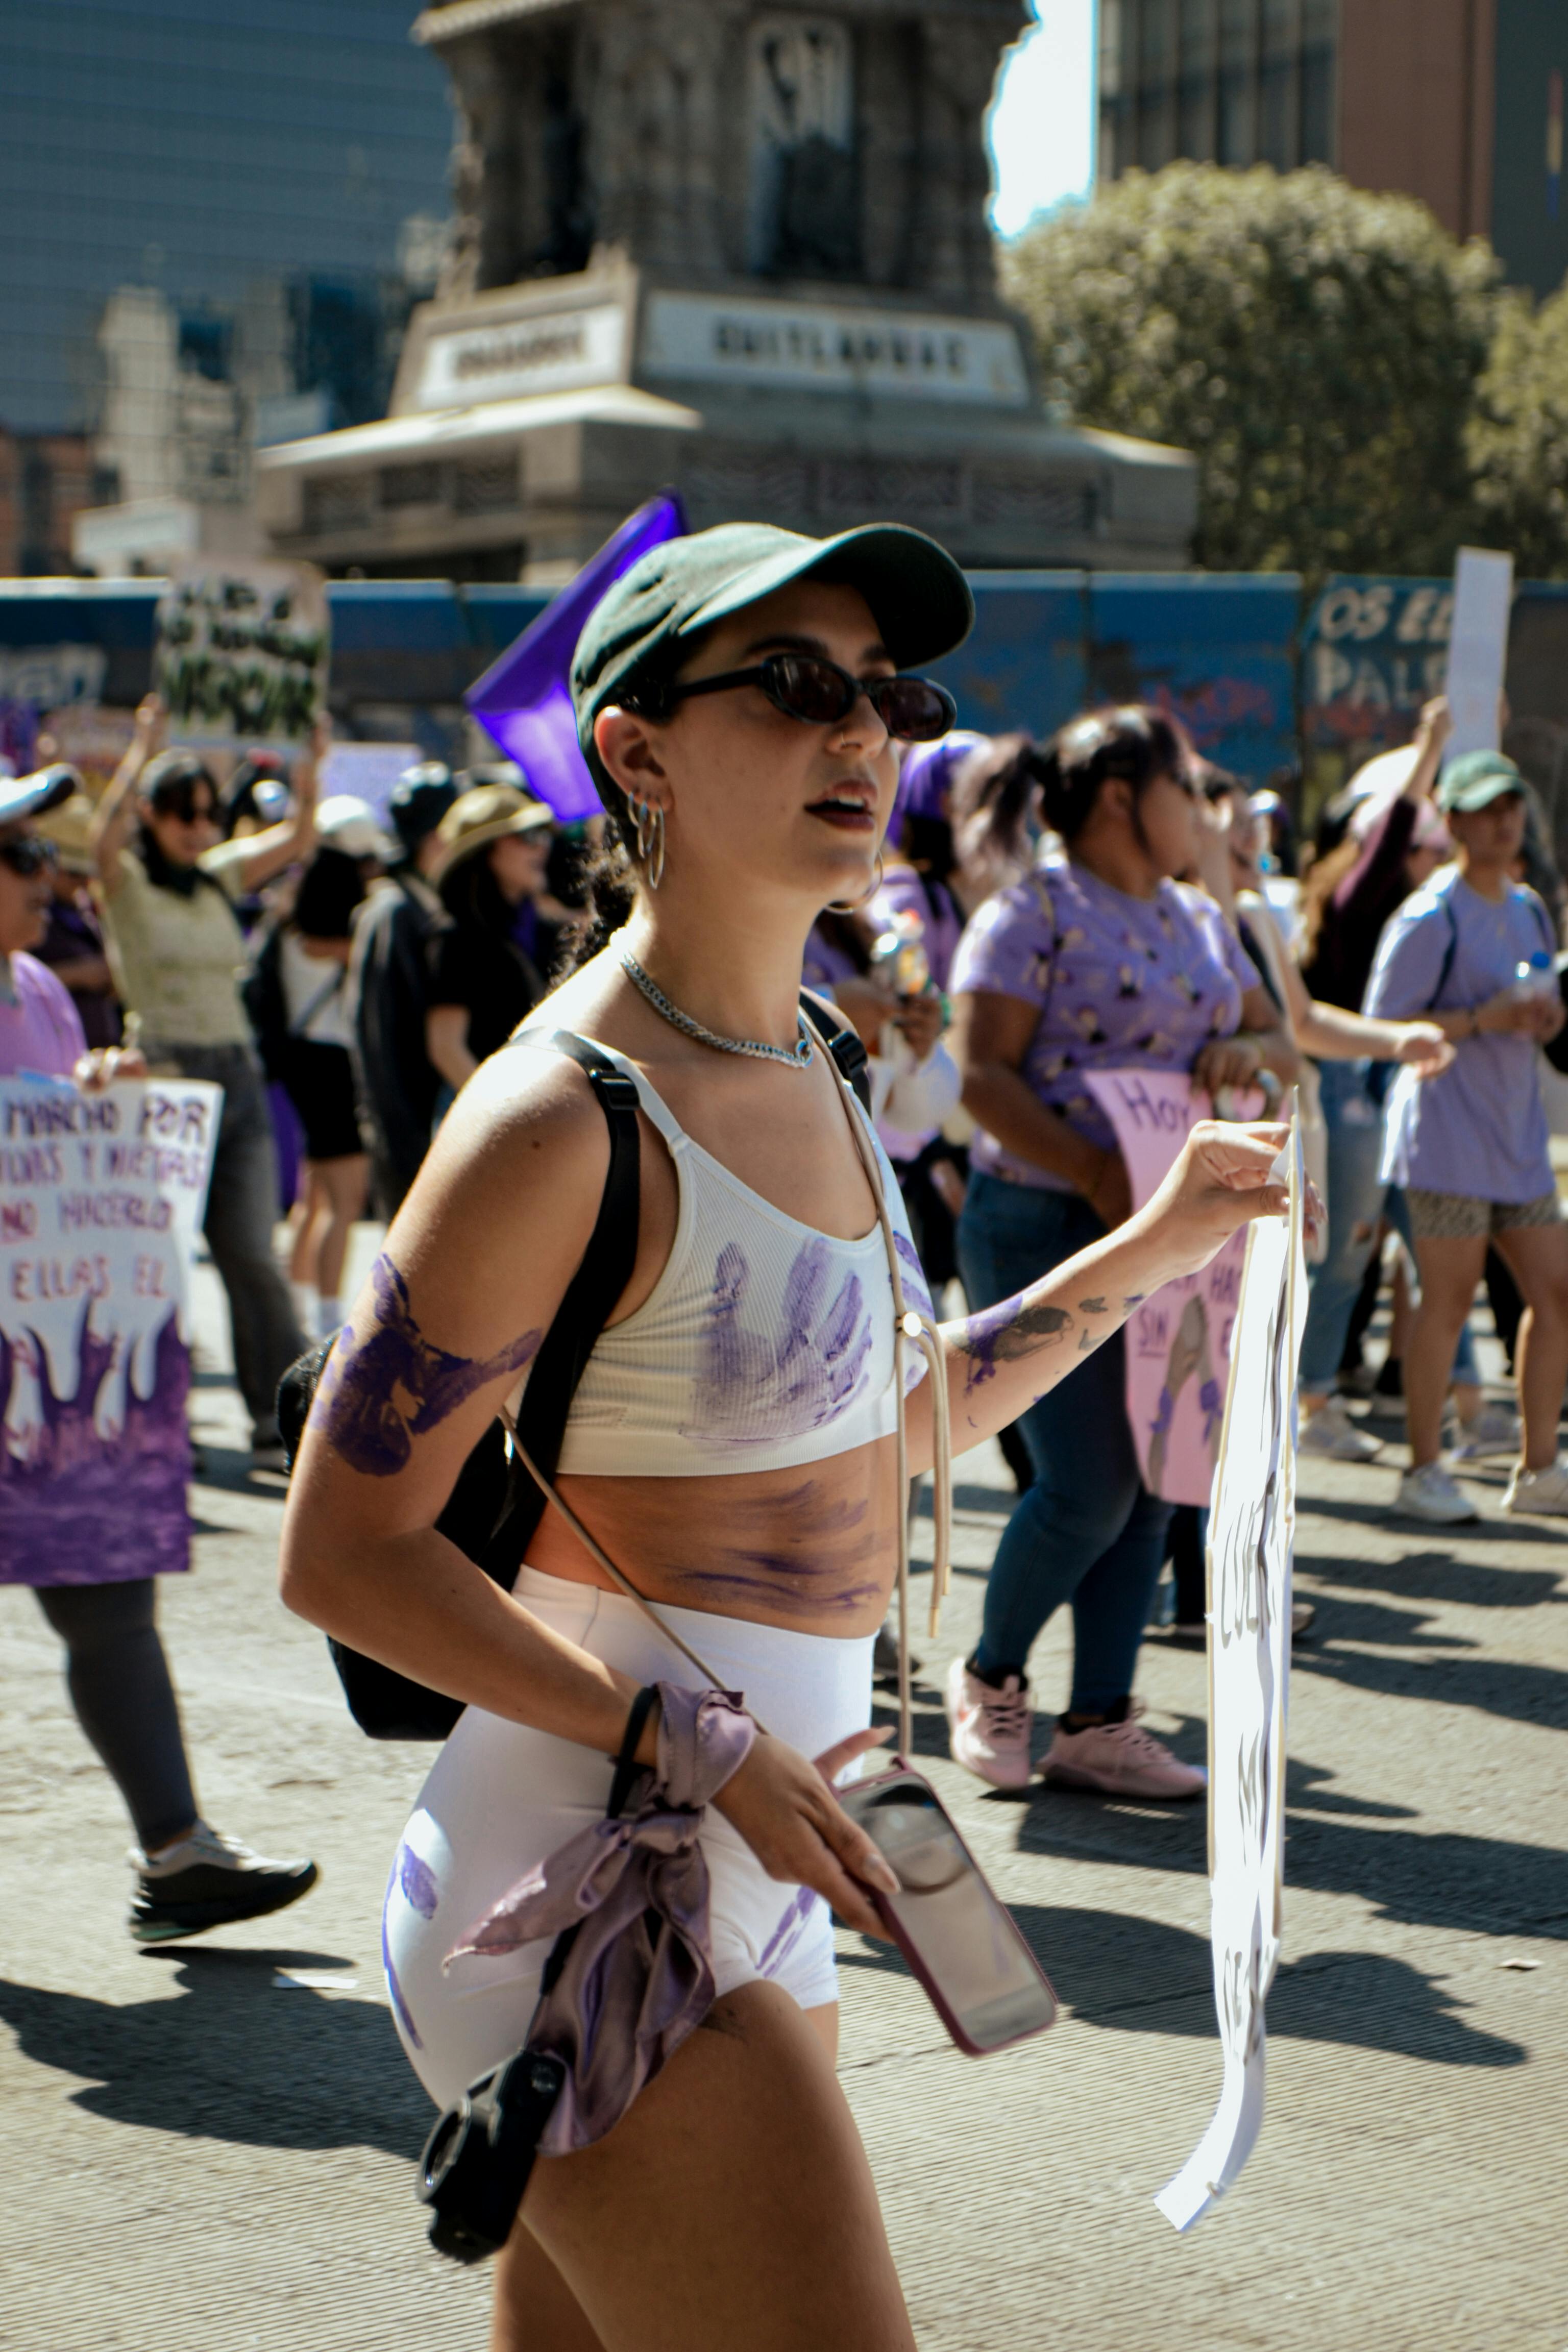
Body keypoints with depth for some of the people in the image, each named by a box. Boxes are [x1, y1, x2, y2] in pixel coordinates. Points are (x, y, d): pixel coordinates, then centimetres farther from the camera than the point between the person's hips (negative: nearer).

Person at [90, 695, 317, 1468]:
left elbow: (296, 841, 12)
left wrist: (310, 772, -5)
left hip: (238, 1077, 4)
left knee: (252, 1257, 0)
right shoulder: (126, 882, -1)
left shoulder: (219, 878, 15)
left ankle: (281, 1420, 0)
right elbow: (106, 832, -22)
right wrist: (143, 753, -31)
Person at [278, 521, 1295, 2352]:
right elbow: (344, 1551, -15)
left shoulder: (798, 1072, 10)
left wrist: (1144, 1252, 19)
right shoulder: (564, 1117, -17)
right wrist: (685, 1745, -22)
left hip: (744, 1896, 9)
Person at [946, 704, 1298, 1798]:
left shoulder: (1200, 920, 15)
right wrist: (1102, 1177, -25)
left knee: (1157, 1482, 5)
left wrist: (1254, 1051, -6)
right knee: (1092, 1488, -9)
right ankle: (991, 1676, 16)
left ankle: (1100, 1724, 15)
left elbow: (1282, 1043, 20)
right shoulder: (1036, 910, -8)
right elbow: (984, 1077, -15)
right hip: (1046, 1228, -7)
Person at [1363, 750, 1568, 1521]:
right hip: (1447, 1132, -8)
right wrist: (1481, 1021, -21)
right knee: (1448, 1299, -5)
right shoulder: (1430, 918, -10)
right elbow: (1382, 1026, -13)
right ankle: (1423, 1471, 6)